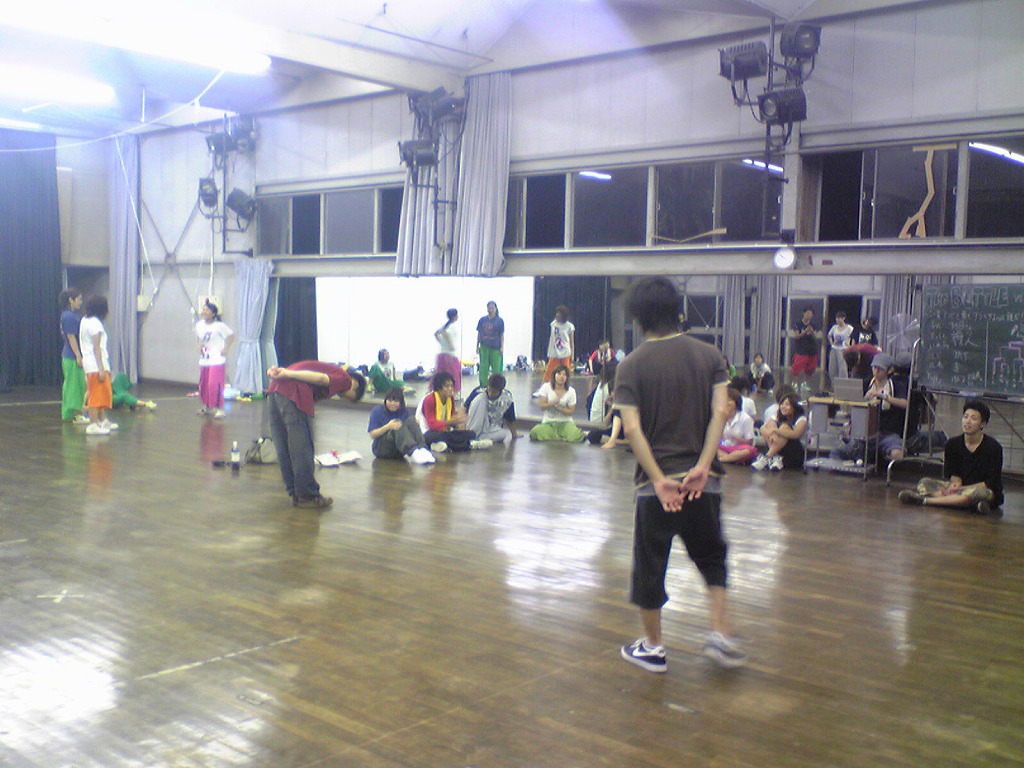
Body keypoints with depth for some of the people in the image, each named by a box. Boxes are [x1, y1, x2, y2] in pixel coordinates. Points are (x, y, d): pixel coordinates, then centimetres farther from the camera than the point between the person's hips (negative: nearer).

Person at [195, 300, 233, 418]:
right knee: (203, 385, 12)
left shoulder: (219, 325, -13)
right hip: (204, 360, 7)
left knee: (215, 385, -11)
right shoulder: (199, 324, 6)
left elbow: (231, 335, -8)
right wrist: (200, 347, 10)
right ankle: (207, 407, 27)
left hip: (217, 361, -7)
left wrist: (225, 348, -12)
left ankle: (219, 409, -4)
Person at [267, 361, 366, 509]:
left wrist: (275, 371, 4)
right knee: (302, 450, 2)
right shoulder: (345, 379, 7)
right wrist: (287, 374, -18)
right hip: (293, 393, -9)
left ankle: (296, 494, 24)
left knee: (284, 450, 14)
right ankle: (308, 496, 10)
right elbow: (321, 379, -10)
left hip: (274, 391, 9)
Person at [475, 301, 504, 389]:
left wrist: (502, 347, -6)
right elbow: (479, 333, 11)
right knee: (484, 368, 5)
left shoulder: (499, 321, -1)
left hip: (495, 348, -2)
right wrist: (477, 346, 9)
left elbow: (502, 335, 0)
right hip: (484, 347, 2)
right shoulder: (482, 320, 5)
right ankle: (484, 385, 12)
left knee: (496, 368, 0)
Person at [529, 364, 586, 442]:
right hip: (548, 422, 1)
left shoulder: (571, 391, -2)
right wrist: (553, 402, -24)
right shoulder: (546, 387, -1)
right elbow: (542, 406, -6)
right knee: (535, 432, -33)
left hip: (565, 422, -1)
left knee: (576, 436, -34)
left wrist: (558, 408, -18)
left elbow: (571, 411, -2)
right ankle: (563, 436, -15)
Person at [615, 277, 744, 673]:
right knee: (711, 556, 22)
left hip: (656, 481, -2)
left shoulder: (631, 365, -4)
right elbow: (720, 411, -10)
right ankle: (720, 632, 13)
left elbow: (632, 427, -14)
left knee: (649, 564, 12)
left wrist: (659, 480, -15)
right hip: (704, 479, 2)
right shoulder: (709, 355, 2)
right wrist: (702, 467, -14)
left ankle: (652, 647, 22)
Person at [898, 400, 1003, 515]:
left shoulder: (993, 447, -12)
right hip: (960, 488, 5)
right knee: (924, 482, -16)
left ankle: (924, 500, -38)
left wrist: (963, 488, -19)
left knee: (981, 493, -41)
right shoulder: (952, 444, 1)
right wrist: (956, 482, -18)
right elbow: (951, 473, 7)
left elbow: (991, 483, -13)